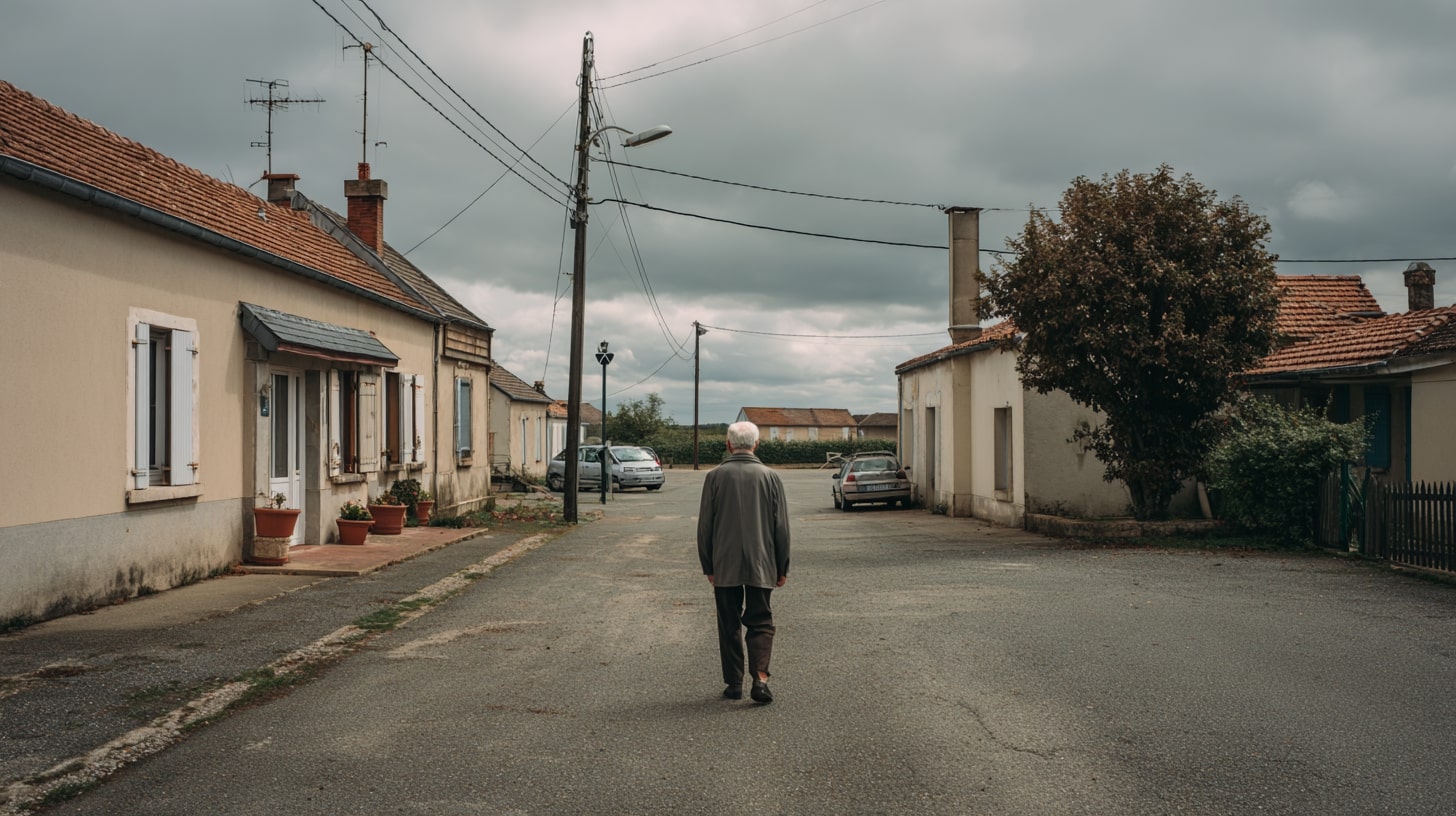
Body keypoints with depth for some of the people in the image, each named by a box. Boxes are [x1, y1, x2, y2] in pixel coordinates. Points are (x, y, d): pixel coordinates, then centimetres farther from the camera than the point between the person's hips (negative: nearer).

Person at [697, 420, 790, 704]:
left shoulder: (715, 476, -4)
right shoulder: (770, 477, -1)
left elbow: (705, 526, -1)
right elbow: (781, 528, 2)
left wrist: (708, 566, 9)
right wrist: (782, 568, 10)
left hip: (724, 566, 0)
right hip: (761, 566, 0)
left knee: (729, 625, 10)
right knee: (761, 622, 7)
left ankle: (734, 683, 12)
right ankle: (760, 677, -11)